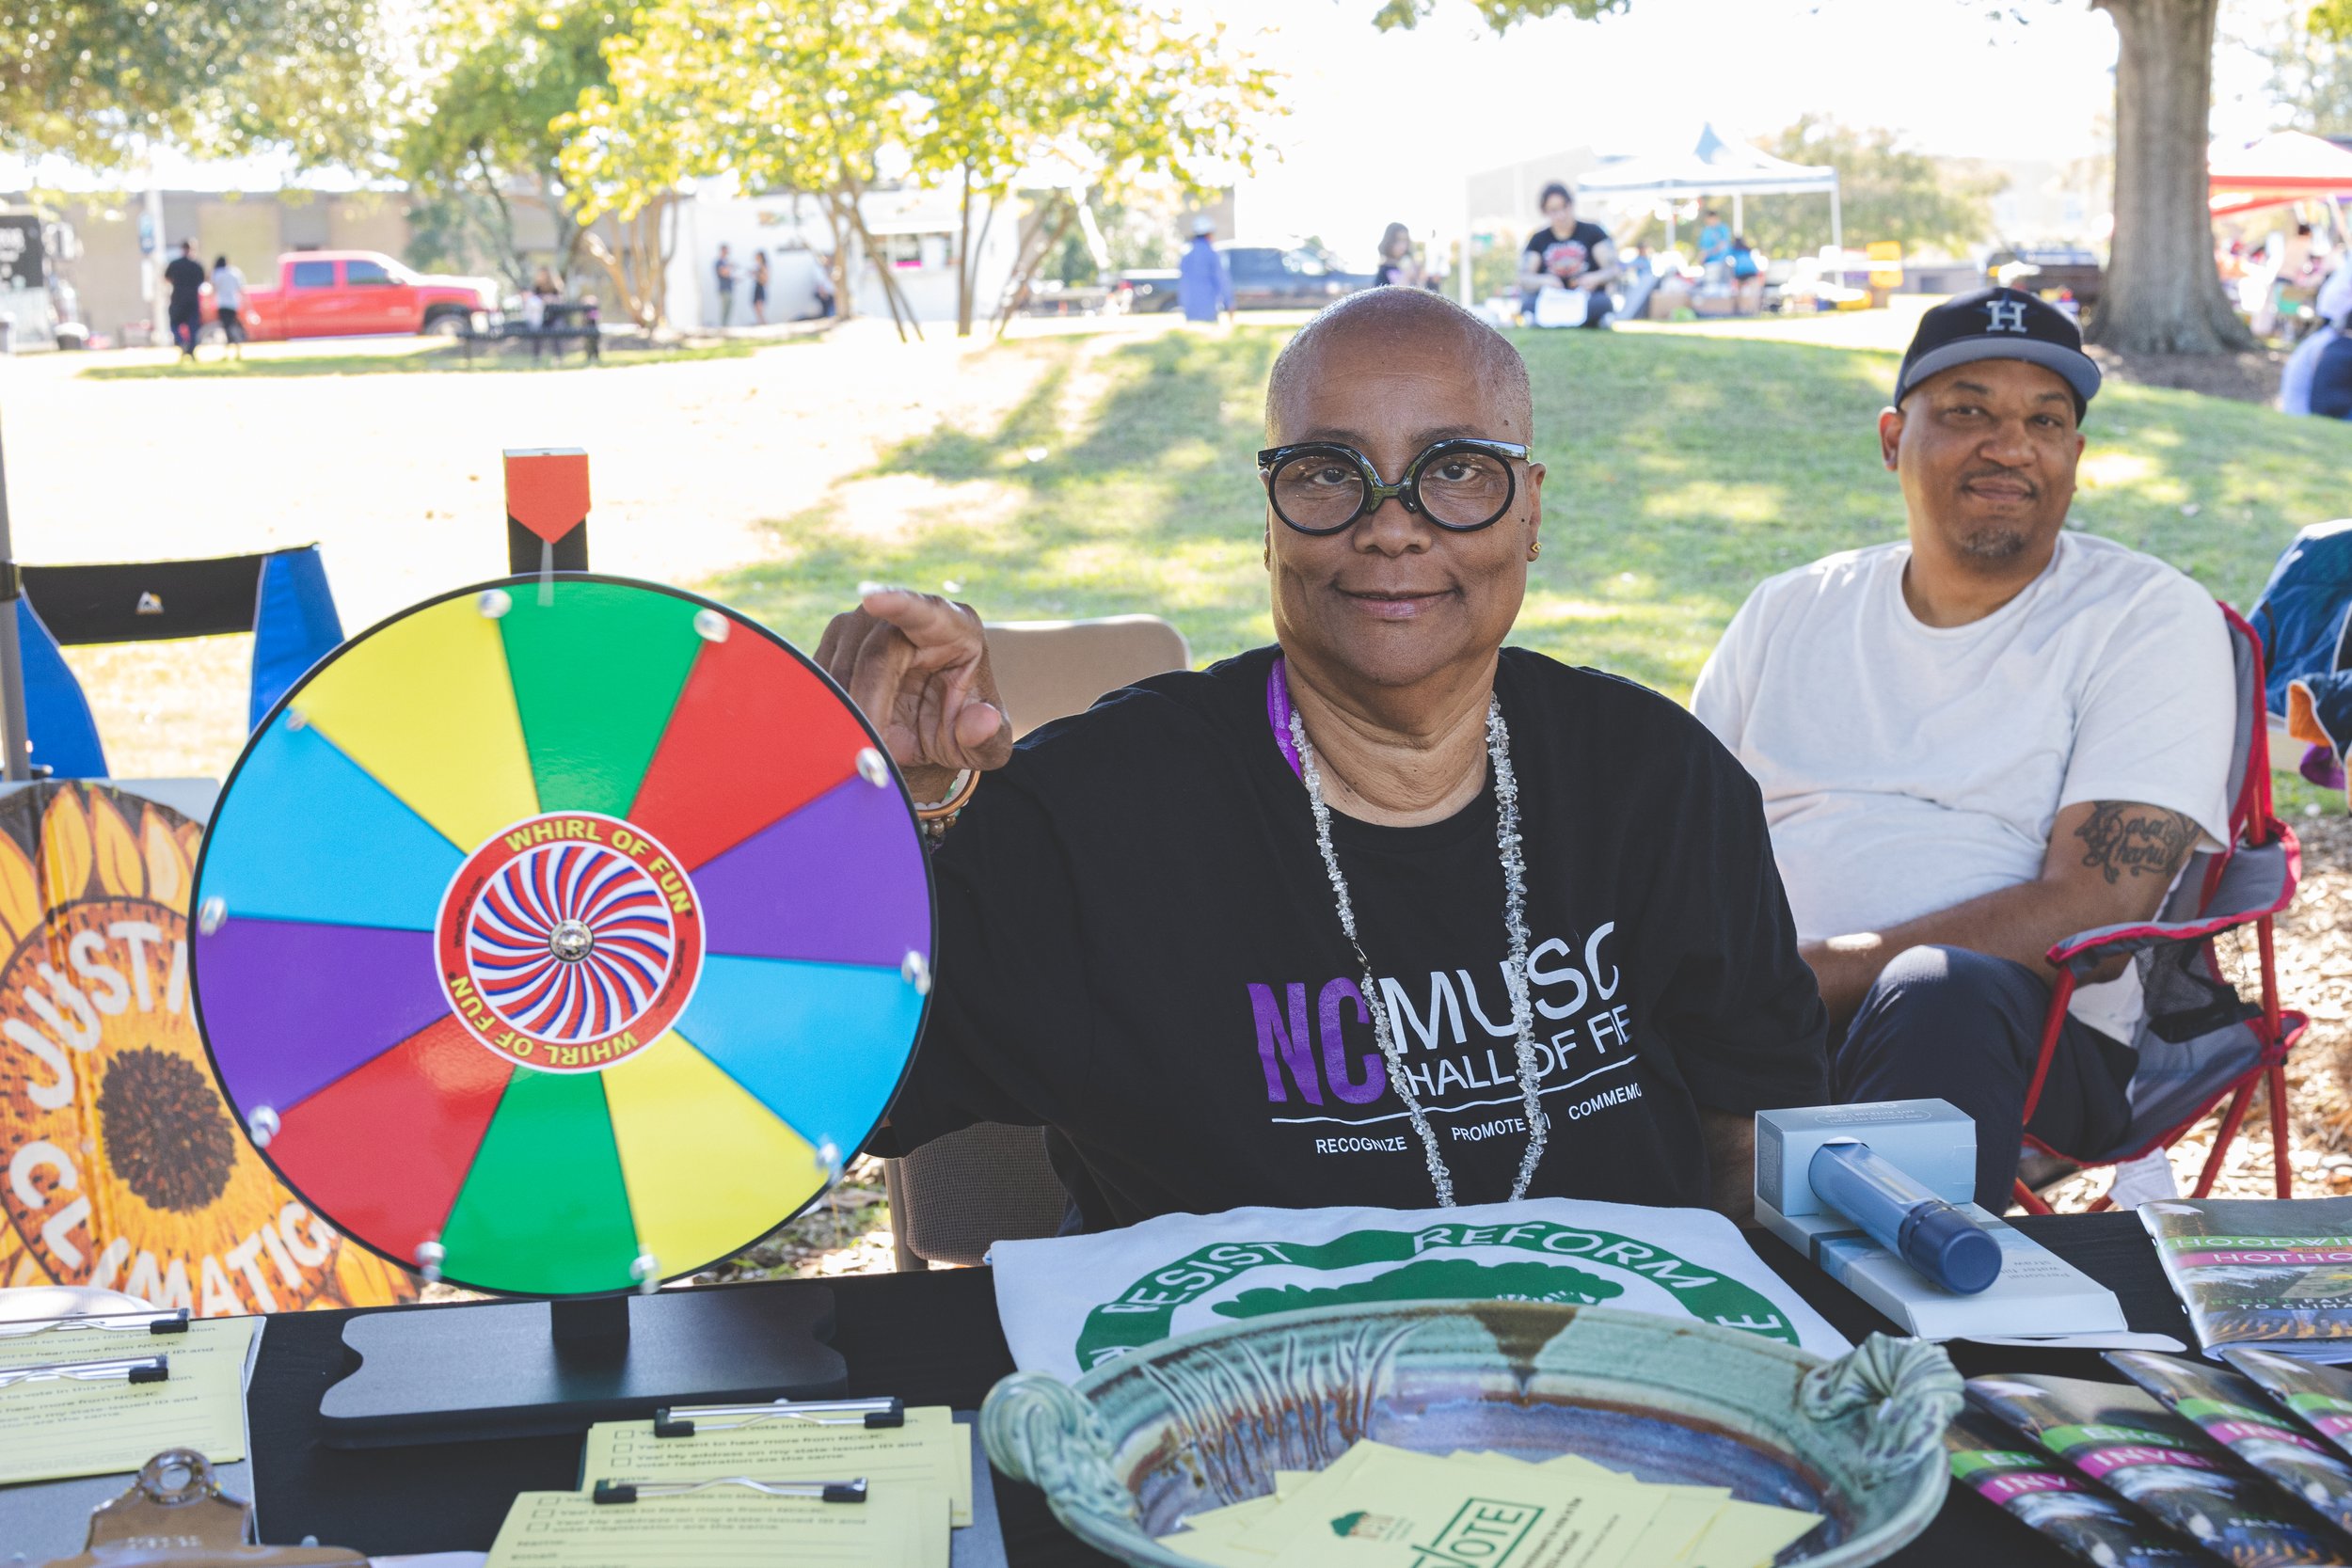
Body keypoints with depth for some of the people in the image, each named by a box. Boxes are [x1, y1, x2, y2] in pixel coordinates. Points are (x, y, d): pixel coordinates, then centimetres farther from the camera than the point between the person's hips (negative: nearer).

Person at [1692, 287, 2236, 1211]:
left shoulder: (2151, 619, 3)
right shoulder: (1790, 613, 17)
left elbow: (2091, 912, -9)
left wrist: (1807, 975, -17)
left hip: (2025, 1035, -3)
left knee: (1943, 991, -38)